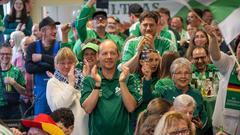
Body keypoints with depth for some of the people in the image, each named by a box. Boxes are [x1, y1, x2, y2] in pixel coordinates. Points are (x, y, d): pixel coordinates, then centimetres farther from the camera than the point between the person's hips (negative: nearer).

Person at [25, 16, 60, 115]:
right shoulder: (33, 46, 4)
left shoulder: (59, 46, 3)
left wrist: (42, 57, -12)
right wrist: (51, 67, -15)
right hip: (40, 90, 1)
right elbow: (28, 67, -10)